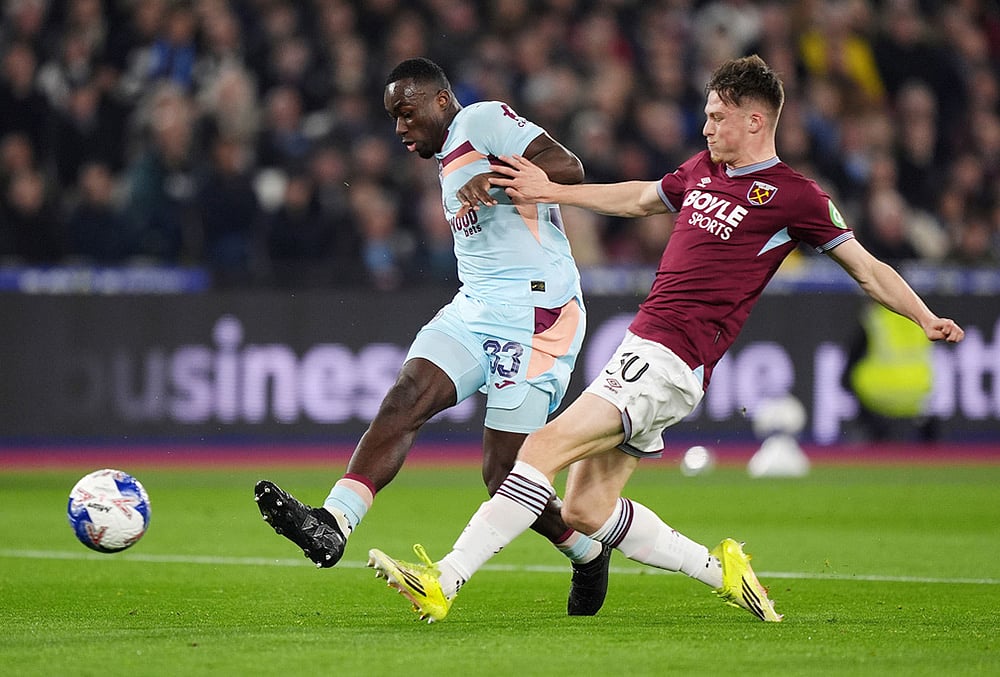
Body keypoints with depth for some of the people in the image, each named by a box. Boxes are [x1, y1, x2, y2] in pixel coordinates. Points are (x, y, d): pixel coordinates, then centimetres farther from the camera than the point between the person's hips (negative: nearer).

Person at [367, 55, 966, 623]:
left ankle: (444, 583, -22)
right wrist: (548, 190, 34)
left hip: (671, 363, -9)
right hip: (642, 352, 9)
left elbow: (866, 267, 2)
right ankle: (721, 570, 17)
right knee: (587, 510, 4)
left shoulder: (794, 196, -3)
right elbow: (637, 199, 36)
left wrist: (926, 319, -8)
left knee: (546, 447, -19)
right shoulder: (704, 171, 19)